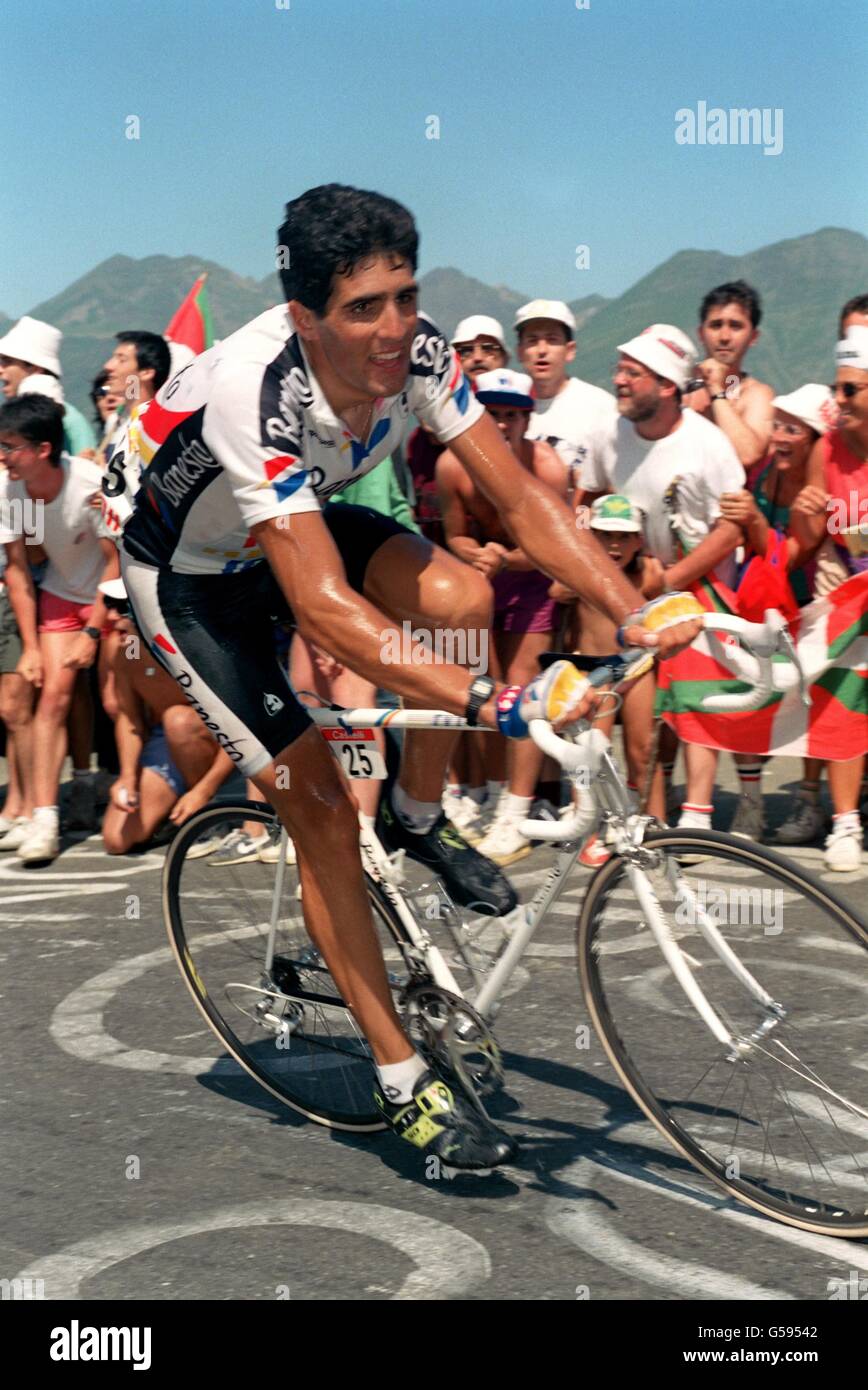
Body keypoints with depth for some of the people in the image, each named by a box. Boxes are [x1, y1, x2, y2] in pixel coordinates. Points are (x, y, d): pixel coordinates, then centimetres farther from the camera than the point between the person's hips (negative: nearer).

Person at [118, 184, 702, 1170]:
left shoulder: (414, 352, -23)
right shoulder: (255, 395, -40)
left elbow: (519, 495, -18)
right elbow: (324, 610, -45)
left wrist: (635, 614, -30)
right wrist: (490, 704, -52)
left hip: (298, 521, 5)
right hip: (190, 576, -5)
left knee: (458, 596, -25)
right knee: (319, 805, -10)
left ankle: (417, 820, 3)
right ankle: (401, 1079, 3)